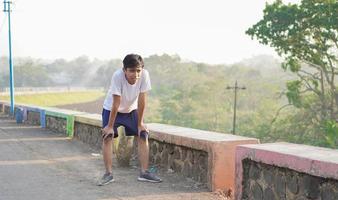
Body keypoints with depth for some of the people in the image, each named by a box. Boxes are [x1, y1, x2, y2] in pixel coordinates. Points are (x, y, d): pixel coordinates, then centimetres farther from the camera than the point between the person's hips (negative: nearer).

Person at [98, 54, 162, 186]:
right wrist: (110, 126, -21)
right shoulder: (118, 76, -35)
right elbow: (116, 104, -29)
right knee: (107, 137, -15)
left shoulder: (144, 75, -28)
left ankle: (144, 172, -1)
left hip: (131, 110, 3)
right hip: (111, 109, -3)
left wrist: (140, 123, -12)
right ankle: (109, 174, -6)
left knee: (143, 135, -7)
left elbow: (141, 100, -19)